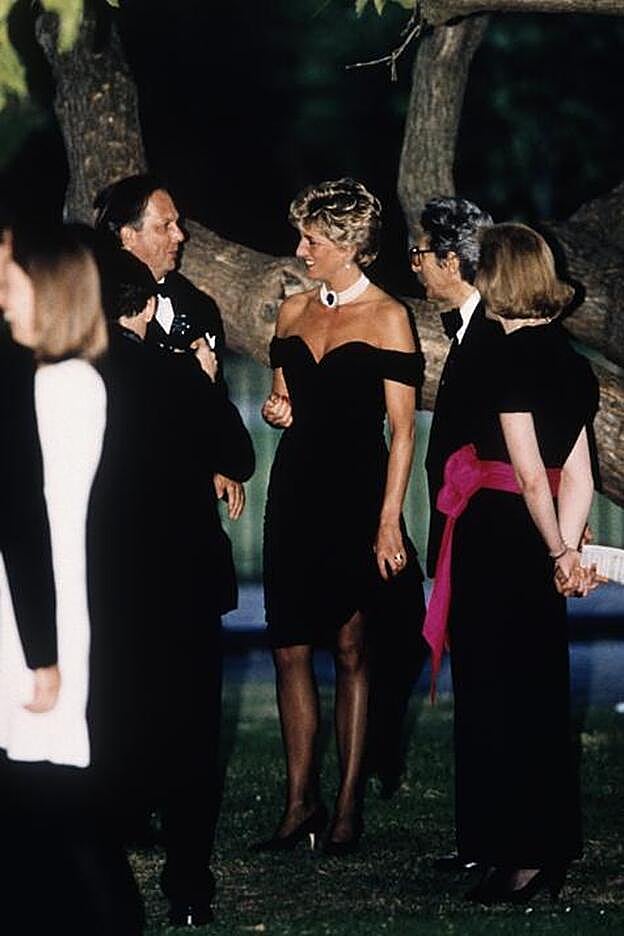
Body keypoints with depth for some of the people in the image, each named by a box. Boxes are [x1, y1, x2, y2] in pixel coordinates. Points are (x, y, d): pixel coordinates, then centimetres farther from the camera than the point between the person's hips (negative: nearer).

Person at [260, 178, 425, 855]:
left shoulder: (387, 317, -4)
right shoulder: (292, 312, 12)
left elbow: (402, 428, -7)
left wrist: (389, 521, -14)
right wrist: (277, 412, -1)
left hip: (357, 492, -5)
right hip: (295, 491, 5)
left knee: (350, 648, 0)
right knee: (290, 648, 2)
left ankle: (348, 805, 6)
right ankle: (301, 801, 8)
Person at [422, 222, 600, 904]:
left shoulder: (511, 357, -16)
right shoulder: (569, 359, 10)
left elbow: (530, 475, -18)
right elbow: (577, 475, 6)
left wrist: (558, 553, -11)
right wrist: (567, 549, 2)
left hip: (496, 536, -8)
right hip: (539, 545, 8)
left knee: (497, 693, 0)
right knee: (538, 689, 15)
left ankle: (520, 856, 3)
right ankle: (549, 847, 23)